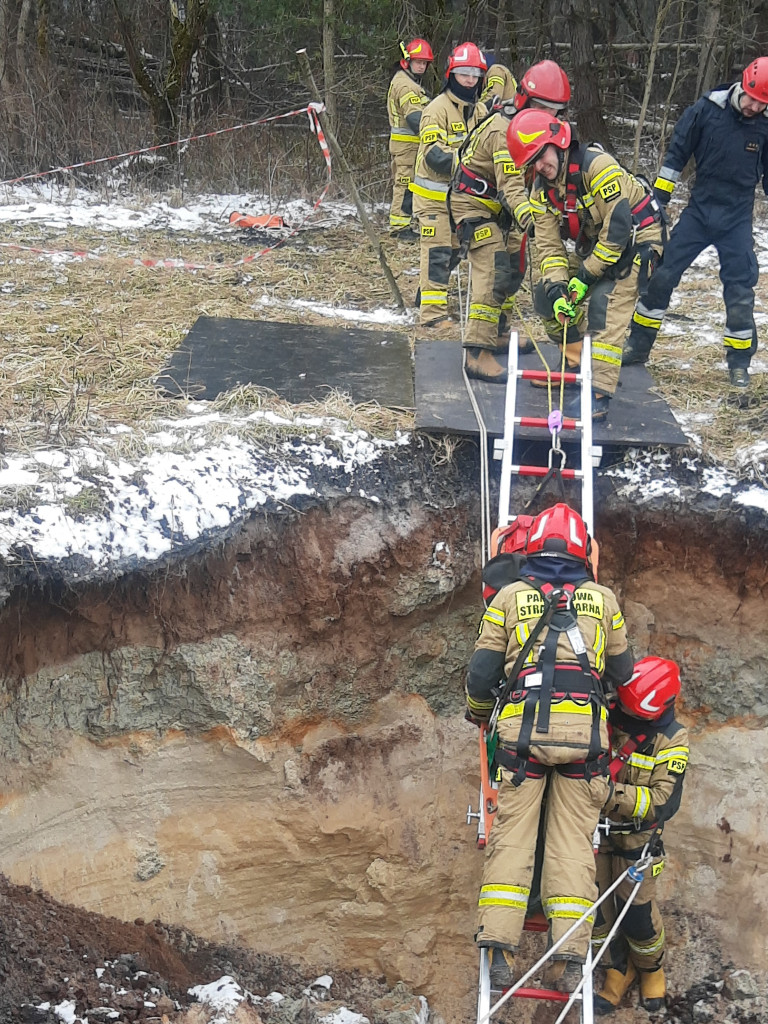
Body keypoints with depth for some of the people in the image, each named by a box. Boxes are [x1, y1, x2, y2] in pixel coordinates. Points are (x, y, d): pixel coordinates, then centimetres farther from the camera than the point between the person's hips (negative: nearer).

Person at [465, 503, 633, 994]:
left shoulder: (509, 597, 9)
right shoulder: (603, 599, 11)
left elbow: (482, 671, 8)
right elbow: (622, 672, 18)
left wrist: (478, 712, 28)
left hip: (521, 728, 0)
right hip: (584, 732, 0)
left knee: (512, 836, 4)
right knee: (572, 841, 4)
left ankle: (500, 946, -5)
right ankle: (570, 956, -1)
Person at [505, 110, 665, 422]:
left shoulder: (597, 166, -29)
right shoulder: (542, 190, -4)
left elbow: (619, 228, -29)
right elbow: (549, 244, -5)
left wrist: (586, 276, -24)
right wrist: (556, 287, -22)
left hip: (636, 240, -8)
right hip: (595, 243, 8)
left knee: (605, 305, -25)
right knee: (547, 297, 1)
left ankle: (598, 396, -27)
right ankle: (578, 365, 16)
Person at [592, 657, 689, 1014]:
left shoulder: (671, 740, -17)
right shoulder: (604, 717, -13)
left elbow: (664, 802, -25)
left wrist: (615, 794, -37)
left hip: (635, 837, -2)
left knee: (637, 910, 3)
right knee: (596, 906, 3)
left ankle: (651, 969, 34)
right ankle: (618, 971, 27)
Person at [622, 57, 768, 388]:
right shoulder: (706, 110, -10)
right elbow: (676, 154, -3)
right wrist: (658, 200, -4)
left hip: (737, 220, 0)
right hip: (698, 211, 0)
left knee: (740, 290, -2)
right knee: (662, 275, -1)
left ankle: (739, 364, 13)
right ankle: (638, 347, 13)